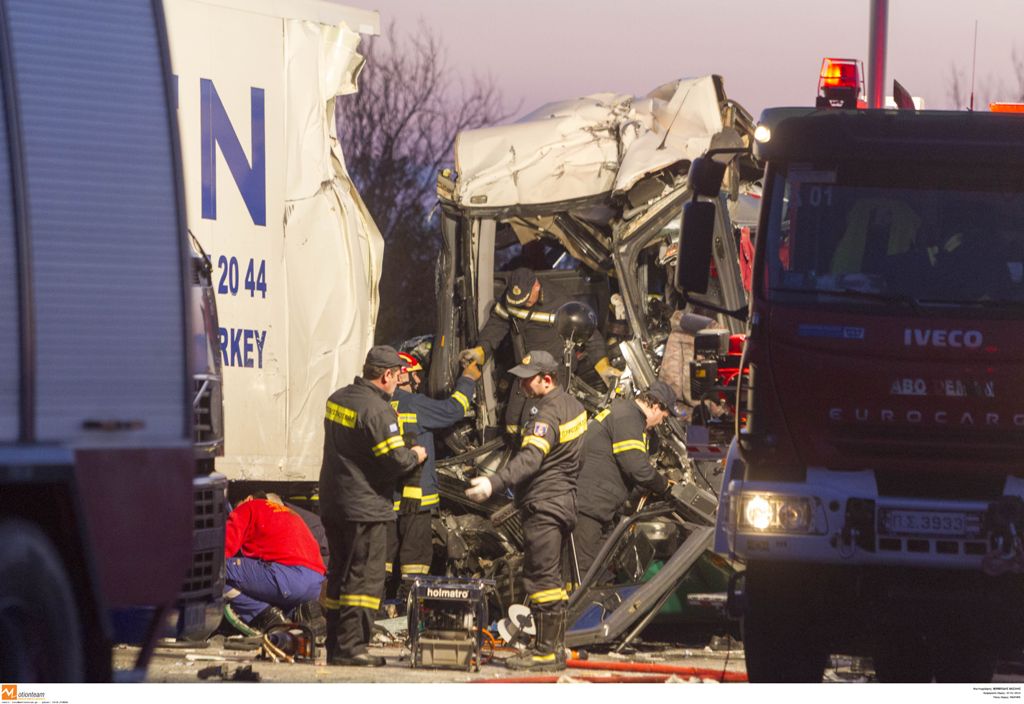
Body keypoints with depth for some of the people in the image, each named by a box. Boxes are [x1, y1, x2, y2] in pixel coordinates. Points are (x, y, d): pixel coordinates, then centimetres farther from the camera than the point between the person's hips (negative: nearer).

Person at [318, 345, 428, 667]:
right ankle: (350, 646, -7)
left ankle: (335, 646, 19)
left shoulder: (337, 399, 9)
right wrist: (415, 455, 1)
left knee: (340, 574, 15)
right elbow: (395, 460, -21)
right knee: (365, 577, -4)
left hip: (332, 504, 9)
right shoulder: (377, 410, -18)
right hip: (365, 506, -9)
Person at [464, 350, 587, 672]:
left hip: (543, 504, -11)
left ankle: (547, 651, -9)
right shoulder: (572, 405, 13)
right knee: (552, 578, 16)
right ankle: (556, 646, 21)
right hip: (564, 501, 11)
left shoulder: (548, 414, -18)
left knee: (541, 579, -9)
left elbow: (530, 458, -33)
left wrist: (495, 483, -44)